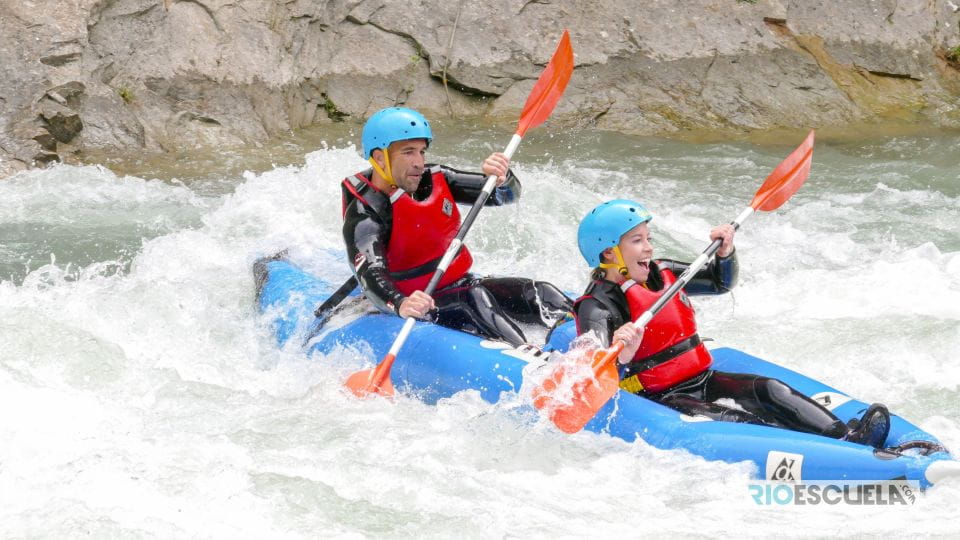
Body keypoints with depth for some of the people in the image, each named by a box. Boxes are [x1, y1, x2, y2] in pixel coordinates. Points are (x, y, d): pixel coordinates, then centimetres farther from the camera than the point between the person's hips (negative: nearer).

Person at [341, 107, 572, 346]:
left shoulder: (434, 180, 1)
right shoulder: (364, 215, -18)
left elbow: (508, 195, 3)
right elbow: (370, 275, -34)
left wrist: (501, 179, -22)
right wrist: (401, 305, -55)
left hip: (461, 284, 8)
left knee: (540, 293, -10)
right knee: (474, 300, -34)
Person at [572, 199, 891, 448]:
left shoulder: (660, 274, 10)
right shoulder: (598, 306, -14)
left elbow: (721, 284, 24)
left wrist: (725, 254, 3)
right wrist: (622, 359, -50)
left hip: (701, 381, 8)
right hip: (655, 403, -8)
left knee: (766, 390, -15)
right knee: (729, 420, -30)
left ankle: (846, 436, -32)